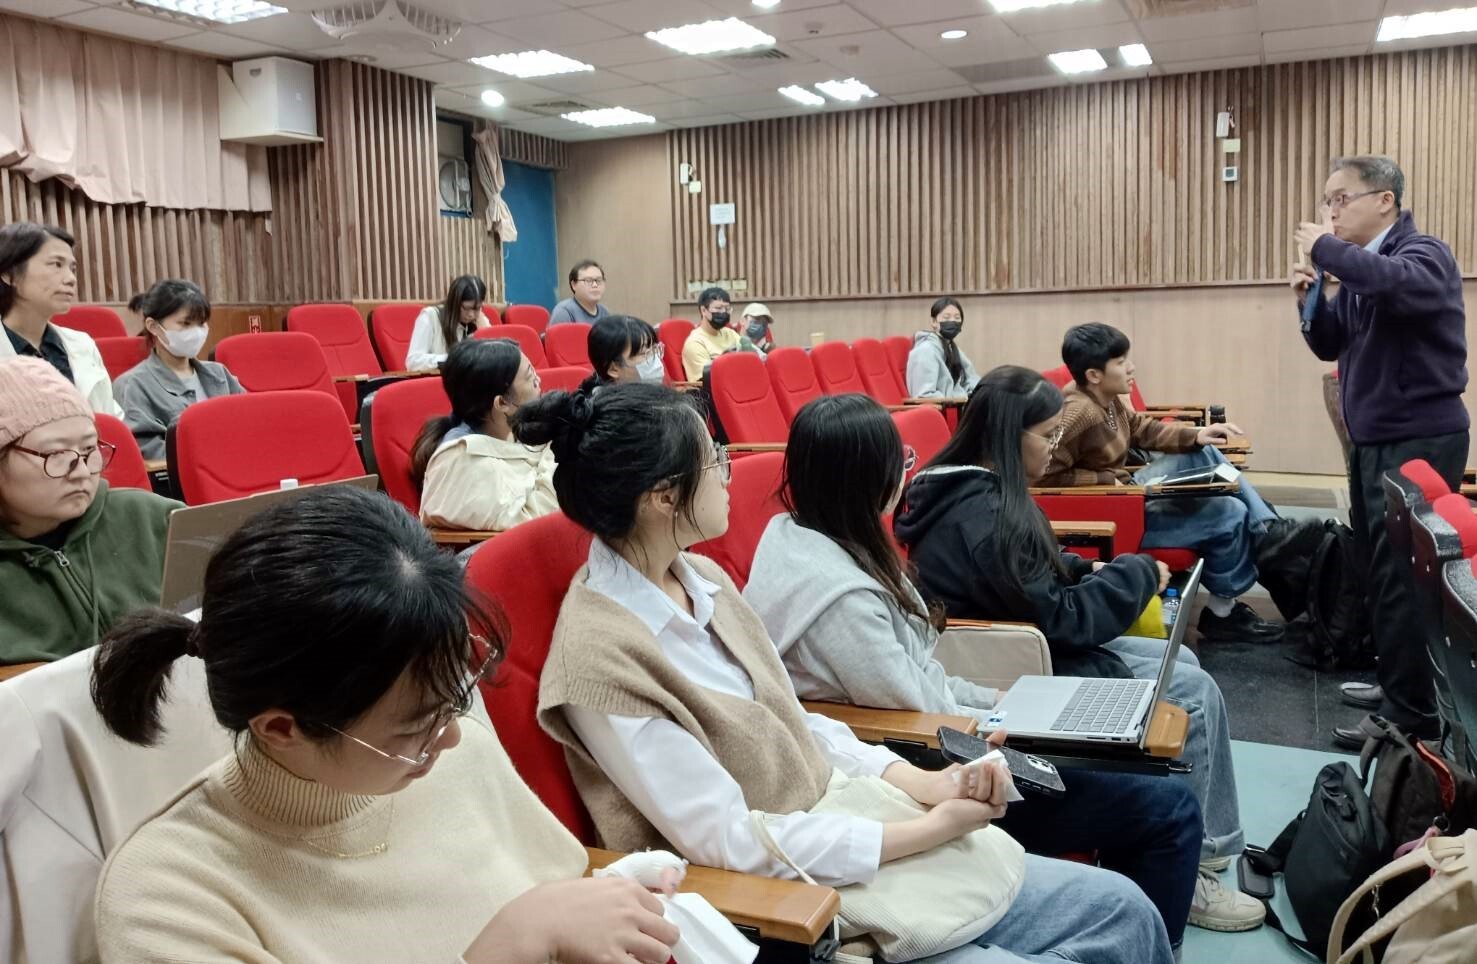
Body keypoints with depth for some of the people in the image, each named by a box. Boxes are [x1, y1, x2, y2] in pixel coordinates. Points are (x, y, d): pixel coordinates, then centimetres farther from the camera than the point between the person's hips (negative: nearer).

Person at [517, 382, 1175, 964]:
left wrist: (920, 780, -7)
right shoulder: (599, 654, -23)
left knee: (1120, 908, 6)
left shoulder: (700, 577, 3)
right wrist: (927, 829, -17)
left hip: (840, 834, 8)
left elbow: (795, 726, 9)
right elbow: (731, 841, -22)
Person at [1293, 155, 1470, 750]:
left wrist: (1325, 247, -22)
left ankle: (1413, 715, -1)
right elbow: (1332, 346, 17)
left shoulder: (1423, 254, -12)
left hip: (1419, 440, -9)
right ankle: (1396, 685, 27)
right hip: (1374, 439, 9)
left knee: (1403, 574, -8)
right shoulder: (1355, 268, 11)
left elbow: (1397, 285, -37)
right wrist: (1312, 302, -2)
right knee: (1380, 567, 14)